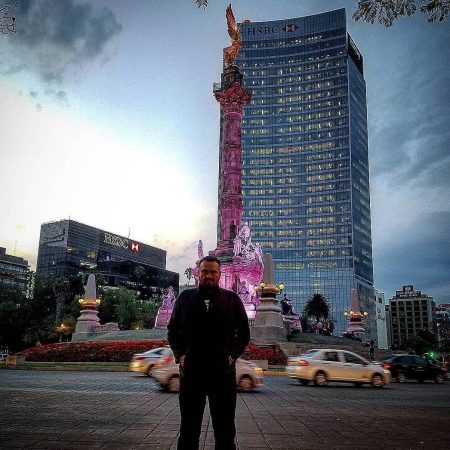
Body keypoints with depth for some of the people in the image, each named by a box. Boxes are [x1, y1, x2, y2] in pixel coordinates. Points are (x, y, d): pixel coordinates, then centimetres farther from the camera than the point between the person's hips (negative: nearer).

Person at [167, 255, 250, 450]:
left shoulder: (232, 299, 6)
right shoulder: (185, 298, 7)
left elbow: (244, 332, 9)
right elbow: (172, 330, 11)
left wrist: (233, 355, -2)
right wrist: (180, 355, 0)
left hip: (224, 372, 0)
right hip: (191, 371, 0)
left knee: (225, 429, 9)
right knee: (189, 428, 10)